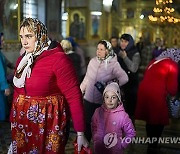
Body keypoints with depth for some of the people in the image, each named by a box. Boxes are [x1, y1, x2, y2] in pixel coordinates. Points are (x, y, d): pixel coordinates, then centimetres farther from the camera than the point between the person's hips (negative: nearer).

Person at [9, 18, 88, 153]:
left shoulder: (58, 59, -15)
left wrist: (80, 133, -17)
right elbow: (18, 91, 13)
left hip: (48, 125, -6)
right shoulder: (22, 60, 7)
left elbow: (74, 96, -17)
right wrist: (13, 122, 13)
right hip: (21, 124, 7)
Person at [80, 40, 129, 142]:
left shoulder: (113, 64, -12)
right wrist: (80, 91, 13)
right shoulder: (93, 61, 0)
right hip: (89, 99, 4)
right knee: (87, 122, 13)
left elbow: (124, 78, -20)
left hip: (103, 101, -3)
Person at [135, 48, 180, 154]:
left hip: (144, 91, 7)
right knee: (158, 121, 7)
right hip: (156, 94, -7)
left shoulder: (155, 61, 16)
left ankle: (150, 143, 34)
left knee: (150, 119, 21)